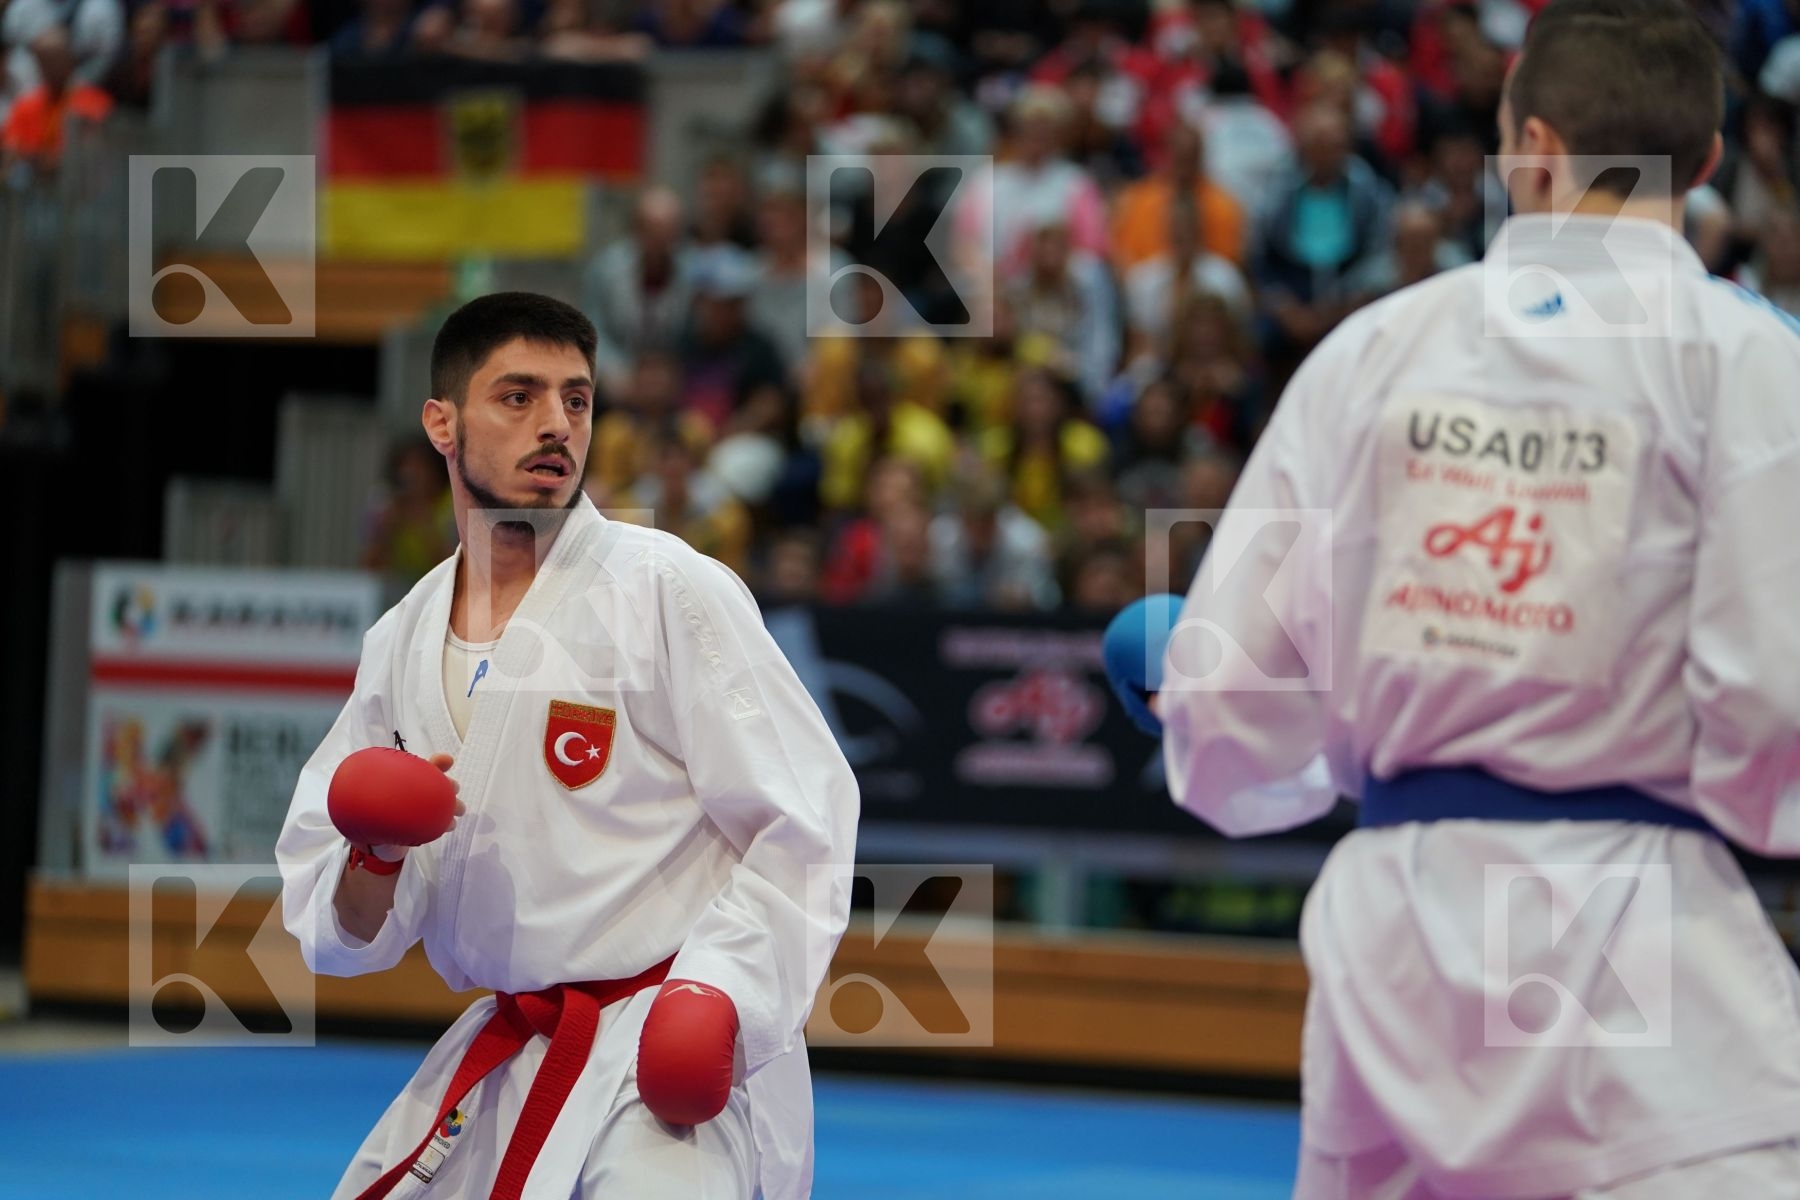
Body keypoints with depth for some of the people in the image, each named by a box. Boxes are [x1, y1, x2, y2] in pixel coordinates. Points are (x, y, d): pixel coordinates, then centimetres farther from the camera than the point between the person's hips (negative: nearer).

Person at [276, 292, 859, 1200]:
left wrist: (715, 998, -24)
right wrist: (374, 858, -14)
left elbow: (803, 827, -11)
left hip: (677, 1059, -6)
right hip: (503, 1055, 6)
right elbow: (337, 927, 8)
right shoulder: (401, 644, 8)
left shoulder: (671, 593, -10)